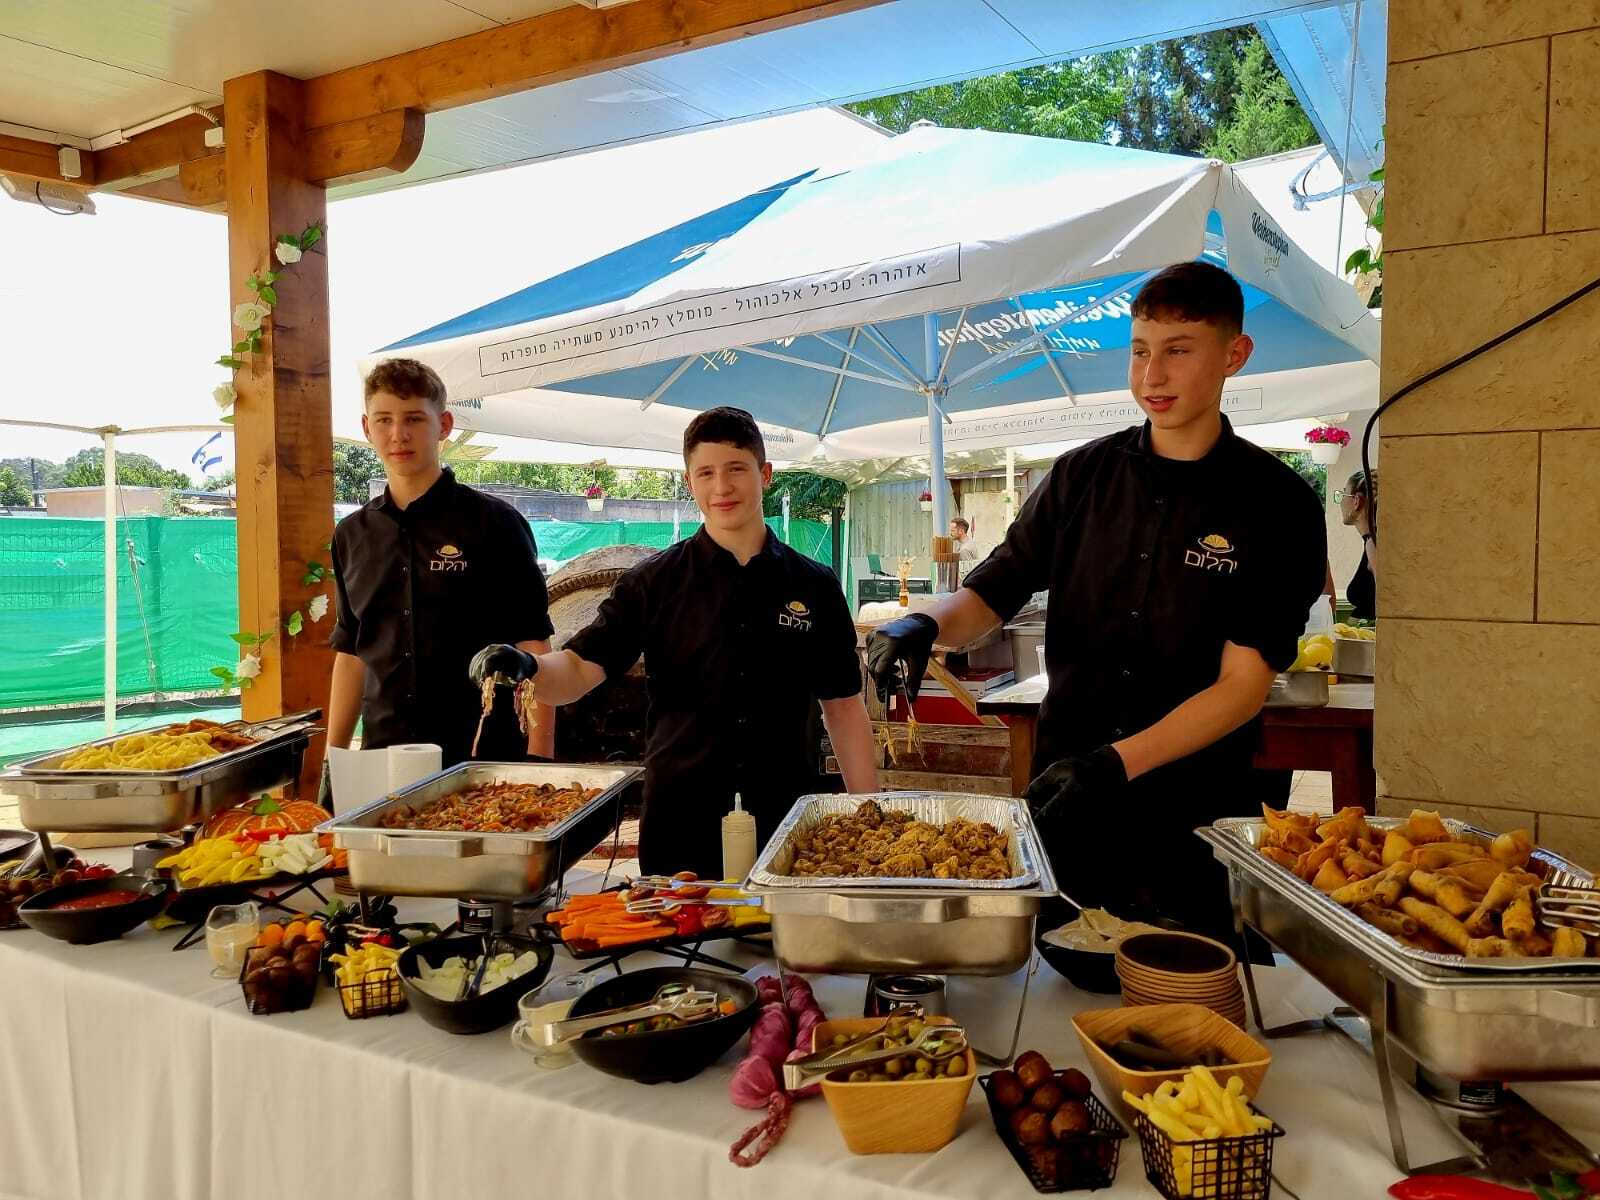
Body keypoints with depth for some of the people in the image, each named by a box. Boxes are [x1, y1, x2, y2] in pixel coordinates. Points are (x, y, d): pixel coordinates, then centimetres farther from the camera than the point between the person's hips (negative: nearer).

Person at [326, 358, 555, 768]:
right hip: (384, 753, 4)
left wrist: (539, 758, -15)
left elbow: (532, 645, -9)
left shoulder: (494, 522, -7)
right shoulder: (351, 535, 8)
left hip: (485, 755, -4)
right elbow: (351, 652, 14)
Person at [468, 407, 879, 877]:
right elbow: (579, 669, -6)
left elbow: (844, 708, 5)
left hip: (785, 819, 1)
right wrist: (525, 667, -28)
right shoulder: (654, 582, 1)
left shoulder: (814, 586, 2)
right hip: (678, 820, 0)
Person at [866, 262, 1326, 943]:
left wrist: (1118, 761, -24)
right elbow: (991, 592, 5)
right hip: (1062, 798, 3)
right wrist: (927, 624, -17)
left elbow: (1244, 683, -12)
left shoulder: (1277, 505, -6)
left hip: (1193, 816, -2)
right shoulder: (1083, 475, 4)